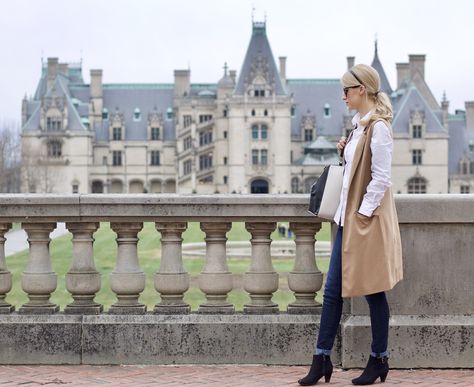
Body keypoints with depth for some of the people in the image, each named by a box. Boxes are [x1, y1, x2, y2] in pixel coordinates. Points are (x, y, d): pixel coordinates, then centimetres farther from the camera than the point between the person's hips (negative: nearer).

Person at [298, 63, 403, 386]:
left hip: (368, 221, -9)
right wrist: (345, 152, 4)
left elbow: (381, 178, -18)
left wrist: (363, 213, -18)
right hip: (349, 218, 9)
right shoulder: (359, 125, 13)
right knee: (333, 290, 6)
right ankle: (322, 359, 10)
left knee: (373, 291, 3)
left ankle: (379, 360, 16)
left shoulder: (378, 127, -15)